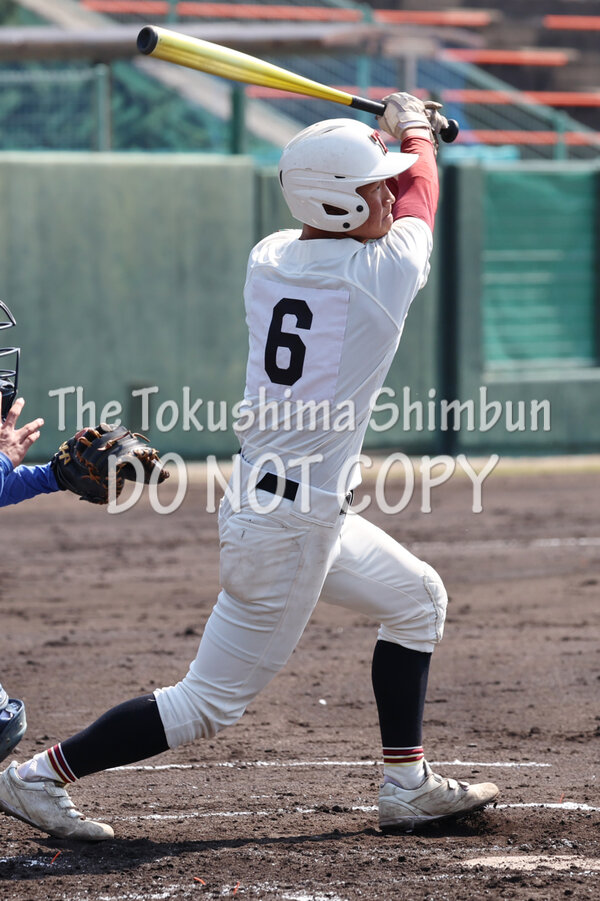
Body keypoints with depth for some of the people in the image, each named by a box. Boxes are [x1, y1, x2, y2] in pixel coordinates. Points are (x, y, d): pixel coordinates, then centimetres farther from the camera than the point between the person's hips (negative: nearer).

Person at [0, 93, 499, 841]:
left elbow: (332, 225, 25)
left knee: (417, 601, 24)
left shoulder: (268, 259, 0)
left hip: (262, 496, 9)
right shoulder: (387, 272, -16)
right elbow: (421, 192, 6)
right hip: (293, 526, -9)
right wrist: (415, 128, 26)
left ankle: (407, 787, 27)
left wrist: (382, 136, 34)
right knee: (212, 701, 0)